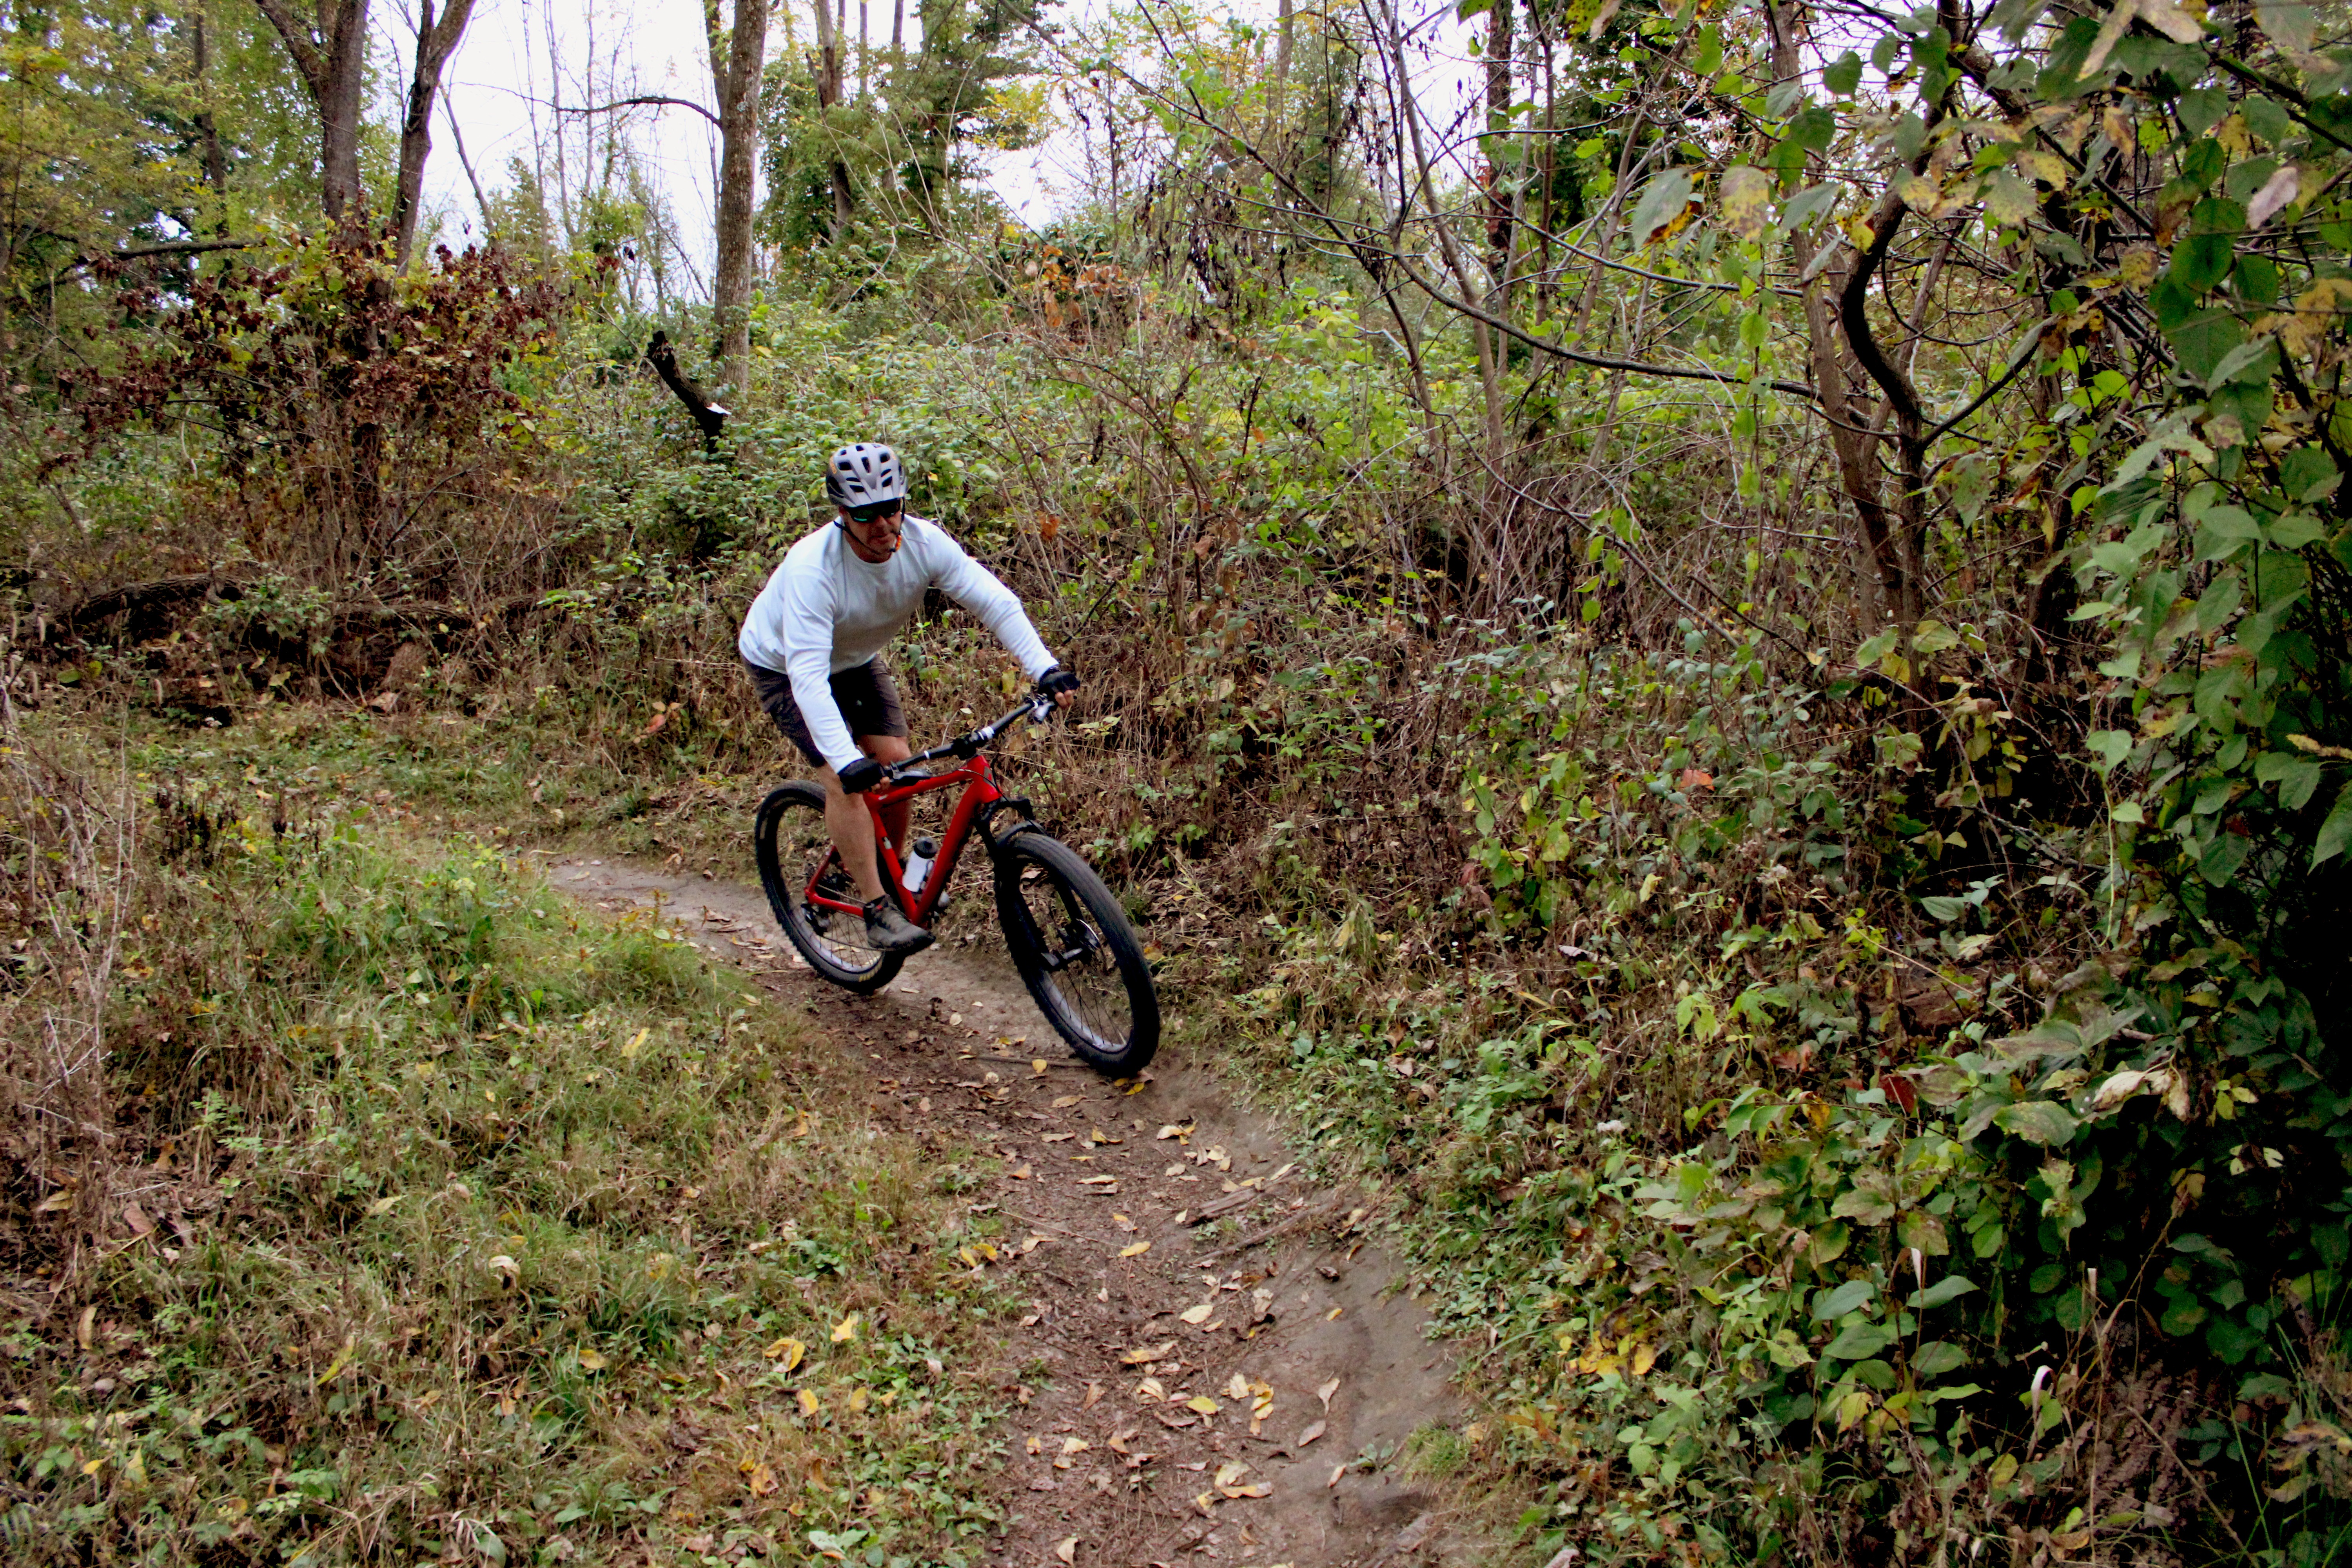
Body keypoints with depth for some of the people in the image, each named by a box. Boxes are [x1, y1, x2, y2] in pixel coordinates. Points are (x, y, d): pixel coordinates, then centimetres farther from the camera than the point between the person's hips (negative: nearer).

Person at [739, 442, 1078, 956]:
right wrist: (845, 760, -55)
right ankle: (878, 911, -14)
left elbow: (996, 601, -26)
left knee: (896, 763, -7)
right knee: (844, 776, -20)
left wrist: (1045, 669, -40)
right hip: (783, 664, -5)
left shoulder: (923, 542, -25)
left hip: (854, 659, 5)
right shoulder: (813, 567, -39)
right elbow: (808, 674, -45)